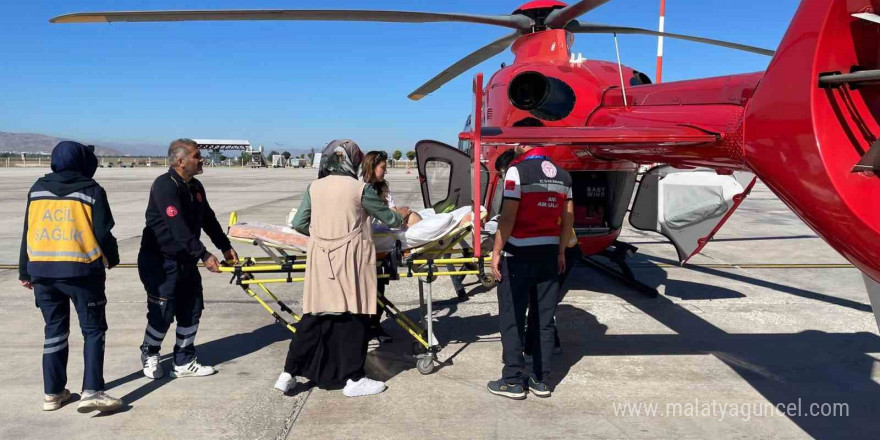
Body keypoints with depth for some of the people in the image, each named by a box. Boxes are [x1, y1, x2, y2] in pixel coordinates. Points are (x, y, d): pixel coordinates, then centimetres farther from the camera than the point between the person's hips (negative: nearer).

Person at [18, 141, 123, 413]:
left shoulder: (38, 190, 9)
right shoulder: (91, 191, -4)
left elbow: (28, 232, 10)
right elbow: (103, 233, -6)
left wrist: (25, 272, 17)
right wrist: (112, 258, 13)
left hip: (42, 270, 5)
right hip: (81, 269, -4)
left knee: (54, 330, 15)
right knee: (93, 330, 4)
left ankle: (53, 393, 18)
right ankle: (92, 392, -5)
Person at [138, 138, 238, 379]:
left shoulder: (196, 187, 8)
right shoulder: (165, 185, -19)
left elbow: (208, 220, 17)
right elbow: (178, 227, -27)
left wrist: (225, 247, 12)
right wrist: (203, 255, -28)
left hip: (186, 260, 8)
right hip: (160, 262, -8)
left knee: (192, 310, 8)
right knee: (163, 313, 0)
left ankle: (184, 362, 19)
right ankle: (149, 355, 25)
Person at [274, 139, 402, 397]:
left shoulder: (314, 188, 3)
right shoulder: (360, 189, -7)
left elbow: (298, 224, 5)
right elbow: (389, 219, 4)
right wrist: (400, 219, 26)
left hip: (320, 260, 4)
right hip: (350, 261, -4)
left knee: (314, 316, 12)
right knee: (354, 317, 6)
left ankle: (289, 373, 15)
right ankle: (353, 379, 14)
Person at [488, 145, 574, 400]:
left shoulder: (518, 171, -11)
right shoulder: (562, 175, 8)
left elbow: (508, 217, -15)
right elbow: (568, 217, 9)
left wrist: (496, 252, -8)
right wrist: (561, 252, 17)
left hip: (519, 253, -6)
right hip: (549, 252, 6)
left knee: (512, 317, 4)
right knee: (544, 318, 11)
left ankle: (513, 381, 9)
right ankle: (540, 380, 17)